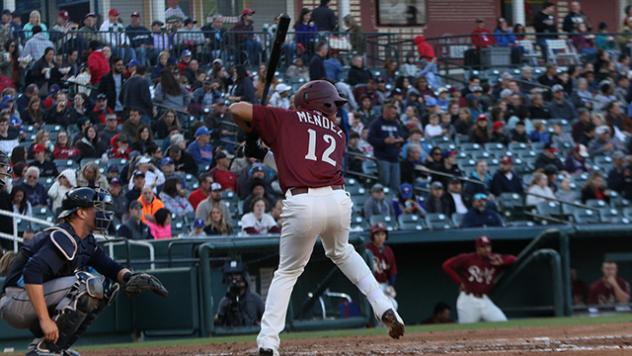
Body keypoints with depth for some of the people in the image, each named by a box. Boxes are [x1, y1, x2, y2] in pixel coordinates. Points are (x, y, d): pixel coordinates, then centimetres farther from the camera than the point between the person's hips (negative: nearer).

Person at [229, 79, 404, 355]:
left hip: (302, 203, -3)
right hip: (338, 199, 3)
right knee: (341, 252, 33)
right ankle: (383, 308, 22)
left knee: (287, 272, 13)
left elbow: (236, 109, 13)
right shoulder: (337, 135, 25)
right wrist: (265, 155, 32)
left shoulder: (286, 119, 16)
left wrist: (252, 134, 32)